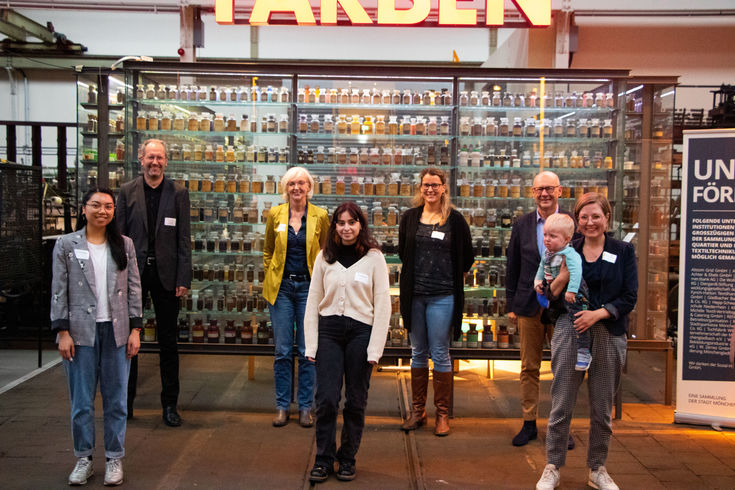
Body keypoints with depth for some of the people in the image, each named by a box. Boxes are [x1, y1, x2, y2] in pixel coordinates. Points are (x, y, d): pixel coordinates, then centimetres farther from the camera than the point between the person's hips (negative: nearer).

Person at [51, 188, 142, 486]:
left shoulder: (124, 245, 6)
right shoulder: (66, 245, 1)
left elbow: (134, 289, 6)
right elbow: (59, 291, 0)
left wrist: (135, 329, 1)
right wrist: (62, 332, -5)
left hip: (116, 331, 1)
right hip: (81, 332, -1)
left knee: (116, 399, 7)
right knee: (81, 400, 6)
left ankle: (114, 459, 20)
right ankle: (83, 460, 21)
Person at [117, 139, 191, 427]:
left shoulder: (178, 193, 2)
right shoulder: (127, 191, 4)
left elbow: (184, 239, 0)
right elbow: (120, 236, 3)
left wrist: (183, 279, -6)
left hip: (165, 273, -1)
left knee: (168, 341, 6)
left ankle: (170, 404, 17)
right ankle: (125, 401, 22)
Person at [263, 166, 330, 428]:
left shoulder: (320, 216, 0)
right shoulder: (275, 214, 3)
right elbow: (268, 251, 14)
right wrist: (271, 278, 6)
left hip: (308, 287, -1)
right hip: (281, 288, 1)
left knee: (308, 351, 3)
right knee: (282, 350, 4)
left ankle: (305, 407, 15)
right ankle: (282, 406, 16)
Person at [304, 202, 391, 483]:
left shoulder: (374, 258, 0)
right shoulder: (324, 257, 7)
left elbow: (382, 304, -2)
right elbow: (313, 301, 8)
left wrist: (375, 348, -8)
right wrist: (311, 345, 2)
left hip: (360, 332, -1)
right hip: (329, 332, 2)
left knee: (355, 402, 7)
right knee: (326, 399, -1)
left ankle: (348, 459, 22)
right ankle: (324, 460, 13)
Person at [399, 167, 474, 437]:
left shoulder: (455, 219, -2)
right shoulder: (410, 217, 7)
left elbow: (467, 256, 6)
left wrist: (453, 278, 8)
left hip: (442, 296, -3)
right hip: (414, 294, 3)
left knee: (440, 354, 1)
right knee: (418, 353, 11)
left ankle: (443, 413, 12)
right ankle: (417, 410, 21)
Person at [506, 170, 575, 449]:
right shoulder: (522, 225, 6)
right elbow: (512, 267, 9)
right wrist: (511, 305, 6)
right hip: (529, 307, 2)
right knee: (529, 368, 8)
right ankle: (529, 423, 19)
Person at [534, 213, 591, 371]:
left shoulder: (569, 254, -26)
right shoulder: (547, 253, 2)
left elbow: (576, 271, -38)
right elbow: (542, 267, 19)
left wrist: (571, 290, -42)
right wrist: (538, 280, 6)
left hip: (574, 295, -9)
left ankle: (583, 352, -5)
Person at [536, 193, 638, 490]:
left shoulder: (623, 252, 4)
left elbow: (629, 298, -2)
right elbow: (551, 294, 4)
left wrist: (598, 314, -15)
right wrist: (564, 273, -15)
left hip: (608, 335, 0)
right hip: (569, 332, 0)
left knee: (602, 409, 10)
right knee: (561, 406, 3)